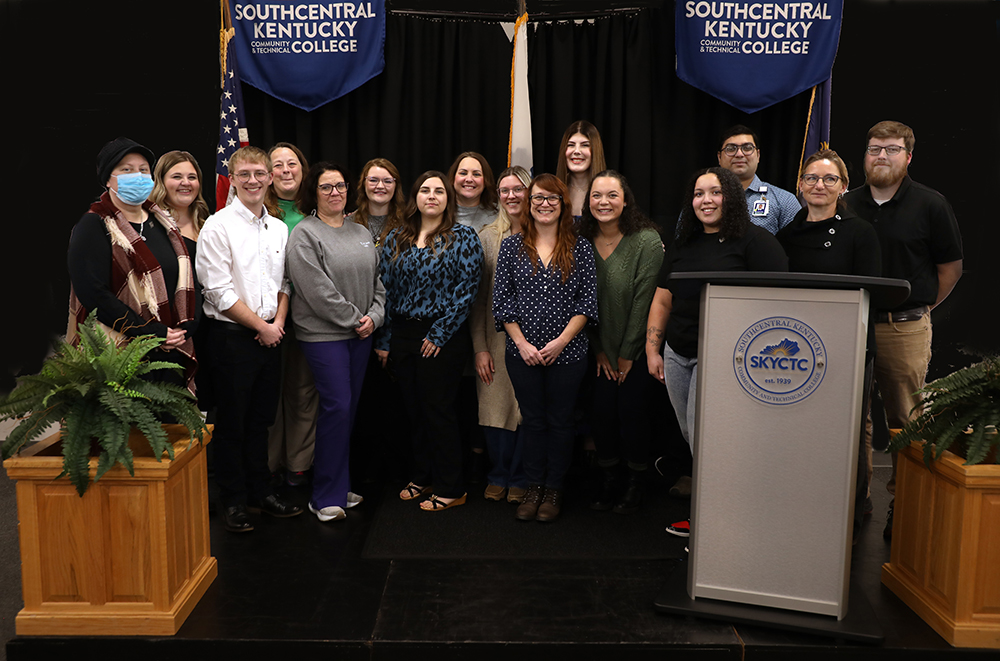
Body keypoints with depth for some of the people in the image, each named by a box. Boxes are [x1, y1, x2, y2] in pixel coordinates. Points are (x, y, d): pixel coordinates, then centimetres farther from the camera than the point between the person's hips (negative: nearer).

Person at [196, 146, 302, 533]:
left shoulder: (279, 229, 10)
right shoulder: (218, 226, -9)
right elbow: (219, 291, -13)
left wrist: (279, 321, -2)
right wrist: (262, 326, -10)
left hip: (270, 336, 5)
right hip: (233, 336, -5)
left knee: (261, 419, 15)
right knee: (232, 423, 4)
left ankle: (261, 492, 27)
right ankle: (233, 501, 17)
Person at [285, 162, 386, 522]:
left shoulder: (361, 233, 15)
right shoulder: (304, 234, -6)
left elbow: (376, 281, 15)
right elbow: (317, 290, -14)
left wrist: (373, 316, -2)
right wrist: (354, 320, -11)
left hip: (360, 334, 6)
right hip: (323, 334, -6)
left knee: (349, 409, 10)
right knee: (337, 407, -10)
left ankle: (340, 487, 21)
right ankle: (326, 496, 1)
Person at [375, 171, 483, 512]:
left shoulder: (463, 238, -3)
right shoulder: (396, 239, 9)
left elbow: (466, 290, -9)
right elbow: (385, 289, 9)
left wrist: (439, 333, -13)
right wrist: (383, 339, 6)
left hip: (442, 339, -5)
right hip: (402, 335, 5)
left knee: (438, 410, 0)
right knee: (414, 409, 12)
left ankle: (450, 489, 12)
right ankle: (422, 477, 28)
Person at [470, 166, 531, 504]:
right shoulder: (488, 236, 6)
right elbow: (477, 297, 4)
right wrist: (480, 348, -1)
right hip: (496, 336, 2)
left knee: (527, 408, 3)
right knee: (495, 406, 5)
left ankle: (519, 479, 21)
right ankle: (498, 476, 24)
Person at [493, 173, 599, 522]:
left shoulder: (580, 248, 1)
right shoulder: (511, 246, 4)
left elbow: (588, 301, -2)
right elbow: (501, 300, 1)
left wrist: (561, 341, -11)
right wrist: (522, 343, -8)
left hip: (567, 352, -1)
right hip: (522, 353, 1)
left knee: (560, 421, 8)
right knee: (533, 420, 10)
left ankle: (554, 490, 22)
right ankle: (534, 488, 24)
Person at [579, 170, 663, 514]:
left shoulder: (647, 241, -14)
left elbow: (644, 300, -14)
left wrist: (627, 353, -11)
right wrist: (600, 350, 0)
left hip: (638, 347, -4)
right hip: (602, 348, 4)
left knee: (632, 411, -1)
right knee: (602, 412, 3)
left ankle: (636, 485, 18)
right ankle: (607, 482, 20)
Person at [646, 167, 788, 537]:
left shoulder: (755, 241, -5)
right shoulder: (682, 246, 15)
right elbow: (662, 300, 17)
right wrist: (652, 350, 12)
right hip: (677, 356, 7)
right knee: (691, 438, 11)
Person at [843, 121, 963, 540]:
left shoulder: (930, 205, 1)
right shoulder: (847, 205, 10)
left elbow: (951, 267, 8)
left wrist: (920, 309, 8)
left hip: (906, 328, -3)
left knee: (905, 423, 0)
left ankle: (903, 506, 11)